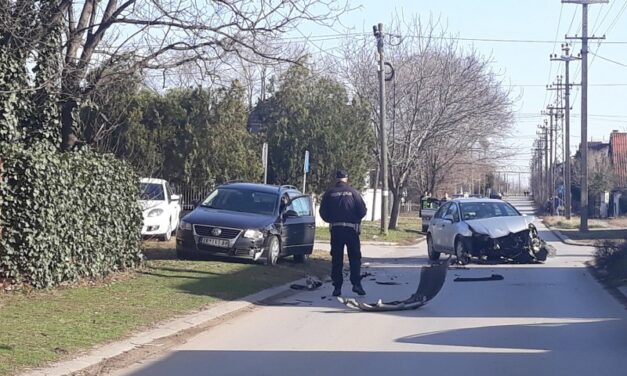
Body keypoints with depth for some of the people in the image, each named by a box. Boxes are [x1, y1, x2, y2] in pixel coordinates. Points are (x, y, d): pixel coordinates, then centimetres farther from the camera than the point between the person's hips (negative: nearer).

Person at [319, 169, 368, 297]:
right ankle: (356, 284, -6)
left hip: (335, 229, 1)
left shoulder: (329, 193, 1)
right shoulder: (353, 192, -3)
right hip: (351, 228, -1)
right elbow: (362, 210, -5)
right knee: (354, 258, 5)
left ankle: (337, 287, 3)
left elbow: (323, 212, 1)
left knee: (336, 260, 6)